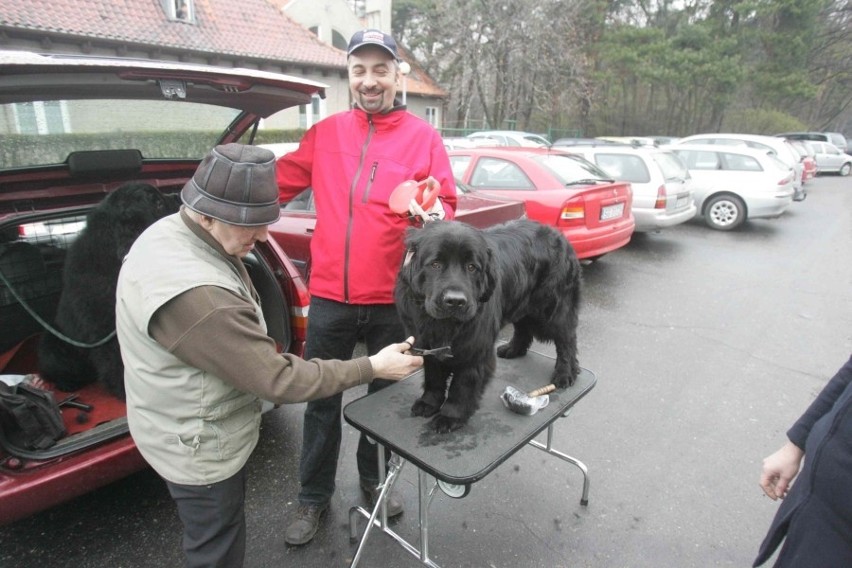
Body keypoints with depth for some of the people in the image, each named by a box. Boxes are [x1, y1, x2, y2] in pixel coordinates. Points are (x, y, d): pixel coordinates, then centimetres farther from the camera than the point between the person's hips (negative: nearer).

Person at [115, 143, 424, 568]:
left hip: (189, 429, 9)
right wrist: (372, 368, -23)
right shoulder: (193, 294, -38)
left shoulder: (171, 232, -6)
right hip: (201, 448, -9)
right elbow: (279, 380, -30)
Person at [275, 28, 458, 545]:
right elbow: (281, 182, 13)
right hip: (329, 297, 2)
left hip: (392, 300, -1)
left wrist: (435, 213, -24)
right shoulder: (325, 133, 7)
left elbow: (447, 204, -2)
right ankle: (314, 497, 36)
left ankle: (374, 478, 44)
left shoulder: (424, 137, 0)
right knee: (322, 402, 13)